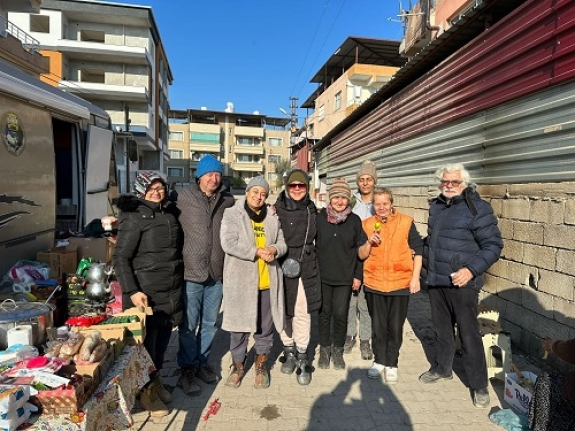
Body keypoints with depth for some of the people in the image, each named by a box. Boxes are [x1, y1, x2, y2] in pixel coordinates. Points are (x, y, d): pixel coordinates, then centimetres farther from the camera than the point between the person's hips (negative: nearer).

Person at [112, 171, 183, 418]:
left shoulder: (170, 213, 7)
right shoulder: (134, 218, -12)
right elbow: (120, 258, -14)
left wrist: (178, 282, 13)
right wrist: (131, 291, -21)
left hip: (172, 291, 6)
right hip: (147, 293, -6)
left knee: (163, 340, 18)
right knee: (147, 342, 7)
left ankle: (156, 381, 39)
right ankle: (147, 391, 26)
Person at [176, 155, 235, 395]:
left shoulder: (227, 201, 5)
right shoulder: (183, 198, -5)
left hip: (217, 275, 4)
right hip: (191, 273, -4)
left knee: (210, 324, 17)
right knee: (189, 325, 7)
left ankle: (202, 362, 35)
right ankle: (187, 369, 25)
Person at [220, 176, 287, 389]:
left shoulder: (272, 217, 10)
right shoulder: (232, 214, -2)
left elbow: (282, 243, 11)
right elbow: (229, 244, -14)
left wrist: (274, 249, -12)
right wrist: (257, 252, -19)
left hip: (267, 280, 4)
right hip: (240, 280, -3)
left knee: (265, 325, 13)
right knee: (239, 324, 9)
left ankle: (261, 364, 32)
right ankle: (238, 365, 29)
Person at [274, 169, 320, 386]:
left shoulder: (311, 209, 7)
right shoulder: (277, 209, -6)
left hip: (306, 268, 2)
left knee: (303, 313, 4)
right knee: (284, 311, 9)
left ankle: (301, 357, 16)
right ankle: (289, 351, 29)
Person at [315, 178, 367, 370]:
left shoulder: (355, 221, -2)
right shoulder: (319, 218, -4)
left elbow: (361, 249, 2)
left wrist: (358, 275, 1)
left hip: (345, 277, 0)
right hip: (322, 276, 0)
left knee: (340, 314, 4)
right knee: (324, 313, 10)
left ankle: (338, 351, 25)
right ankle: (324, 350, 27)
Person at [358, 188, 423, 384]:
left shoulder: (406, 222, -4)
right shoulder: (367, 224, 2)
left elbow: (418, 250, 0)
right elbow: (361, 255, 3)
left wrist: (415, 278, -4)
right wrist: (369, 242, -16)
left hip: (400, 283, -2)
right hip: (374, 283, 2)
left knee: (395, 327, 9)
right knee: (378, 326, 14)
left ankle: (391, 364, 25)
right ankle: (379, 360, 31)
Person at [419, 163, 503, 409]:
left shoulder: (477, 208, -10)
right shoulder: (436, 206, 10)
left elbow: (493, 245, -12)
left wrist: (472, 269, -21)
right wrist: (420, 251, 12)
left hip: (461, 283, -6)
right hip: (436, 281, 6)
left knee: (469, 334, 1)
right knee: (441, 328, 19)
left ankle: (479, 385, 18)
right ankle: (441, 368, 38)